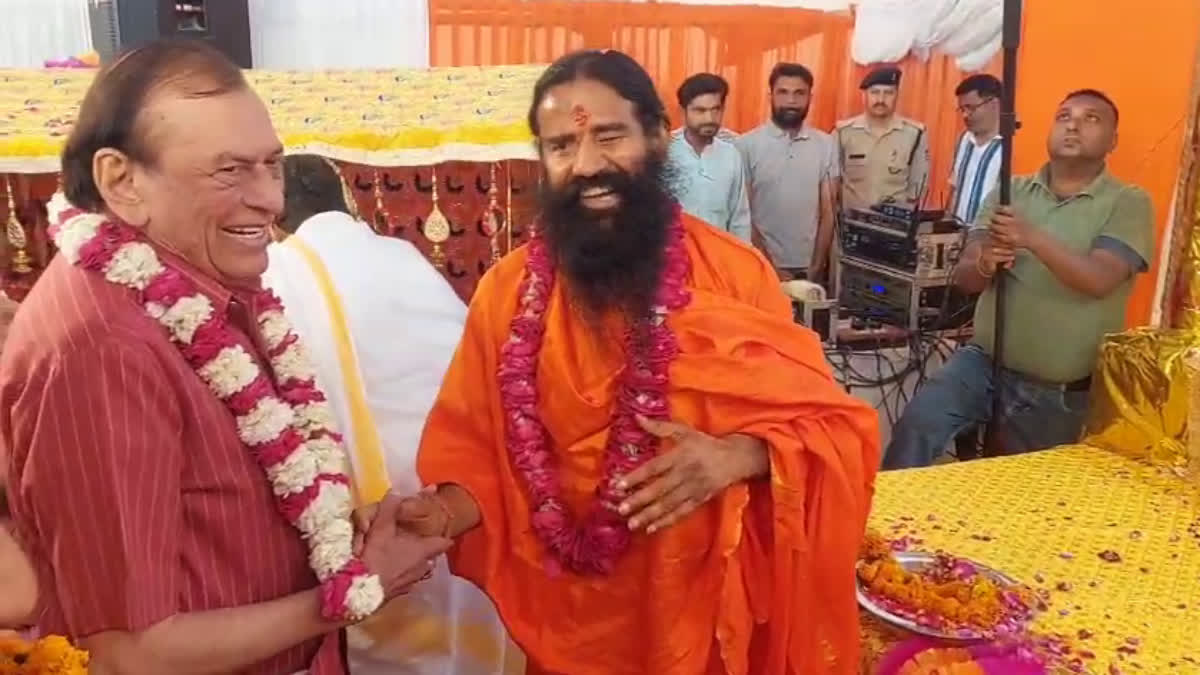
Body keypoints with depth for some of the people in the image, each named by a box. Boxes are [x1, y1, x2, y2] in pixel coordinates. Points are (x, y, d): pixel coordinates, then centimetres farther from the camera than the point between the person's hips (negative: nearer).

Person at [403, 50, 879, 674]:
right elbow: (480, 456, -1)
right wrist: (444, 514, -21)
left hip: (711, 608, 0)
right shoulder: (507, 291, -6)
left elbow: (830, 423, -6)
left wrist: (738, 456, -24)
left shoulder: (734, 273, -9)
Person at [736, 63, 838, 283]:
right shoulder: (747, 145, -5)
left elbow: (828, 211, 4)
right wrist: (769, 267, -8)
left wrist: (817, 267, -3)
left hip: (809, 269, 2)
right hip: (763, 269, -2)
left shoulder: (827, 145, 4)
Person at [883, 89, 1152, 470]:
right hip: (985, 363, 1)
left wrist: (1033, 238, -31)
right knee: (916, 424, -20)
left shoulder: (1129, 203, -4)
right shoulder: (1011, 191, 4)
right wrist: (984, 264, -25)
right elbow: (964, 277, -2)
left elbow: (1099, 279, -20)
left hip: (1062, 393, -1)